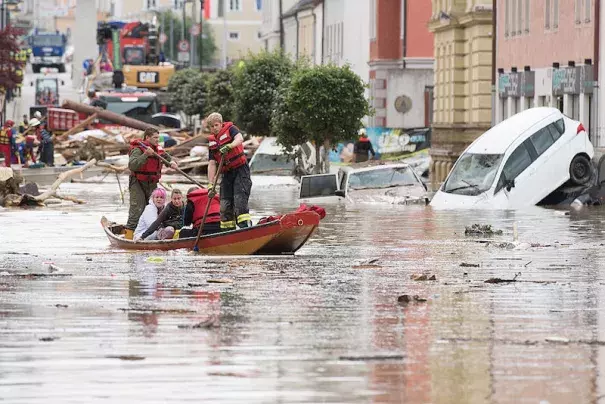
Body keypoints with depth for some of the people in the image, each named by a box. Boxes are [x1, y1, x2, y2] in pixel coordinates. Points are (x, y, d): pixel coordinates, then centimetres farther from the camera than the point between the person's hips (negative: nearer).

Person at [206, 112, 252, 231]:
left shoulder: (230, 129, -3)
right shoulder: (212, 141, 11)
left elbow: (240, 139, -26)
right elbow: (212, 164, 7)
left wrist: (229, 147, -44)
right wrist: (211, 184, -1)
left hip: (240, 169, -6)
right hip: (227, 173, 6)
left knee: (240, 199, -20)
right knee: (225, 204, 3)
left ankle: (245, 226, -27)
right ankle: (227, 231, 9)